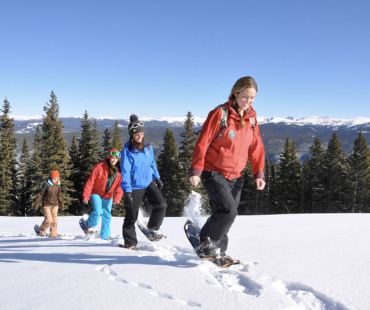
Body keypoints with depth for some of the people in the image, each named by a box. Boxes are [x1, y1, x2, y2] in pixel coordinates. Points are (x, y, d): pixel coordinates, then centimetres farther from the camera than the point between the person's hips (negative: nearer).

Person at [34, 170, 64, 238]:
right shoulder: (46, 184, -11)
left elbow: (59, 195, 18)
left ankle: (53, 234, 14)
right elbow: (40, 194, -7)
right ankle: (41, 231, 12)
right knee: (48, 220, -12)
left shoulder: (58, 185, 5)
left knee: (55, 220, 5)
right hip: (46, 205, -5)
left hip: (55, 205, 5)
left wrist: (62, 204, 20)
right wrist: (36, 203, -6)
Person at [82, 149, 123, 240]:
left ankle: (105, 236, 18)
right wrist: (85, 196, -17)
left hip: (108, 196, 4)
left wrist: (117, 199, -5)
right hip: (96, 193, -4)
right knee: (98, 211, -21)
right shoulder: (99, 167, -20)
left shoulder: (119, 171, -7)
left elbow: (120, 186, 2)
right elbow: (90, 182, -16)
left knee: (107, 215, 5)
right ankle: (90, 226, 7)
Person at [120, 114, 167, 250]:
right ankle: (130, 243, 18)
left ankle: (153, 228, 14)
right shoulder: (127, 150, -15)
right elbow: (125, 171, -17)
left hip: (148, 183, 5)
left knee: (161, 205, -11)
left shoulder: (148, 147, 1)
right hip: (134, 187, -4)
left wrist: (157, 178, 24)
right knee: (131, 216, 2)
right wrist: (127, 191, -22)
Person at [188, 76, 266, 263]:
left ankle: (217, 251, 22)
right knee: (228, 210, -17)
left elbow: (256, 147, 11)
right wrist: (195, 170, -18)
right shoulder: (220, 114, -12)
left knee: (227, 215, 6)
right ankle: (206, 243, 3)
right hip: (213, 172, -6)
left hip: (235, 176, 6)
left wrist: (258, 173, 2)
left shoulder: (251, 118, 6)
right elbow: (203, 142, -13)